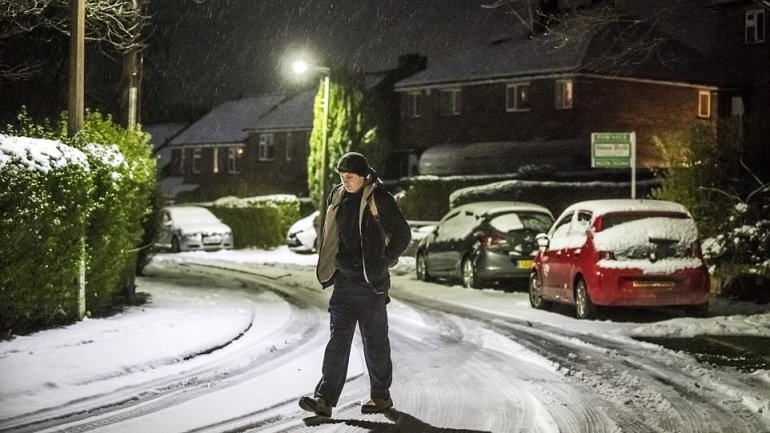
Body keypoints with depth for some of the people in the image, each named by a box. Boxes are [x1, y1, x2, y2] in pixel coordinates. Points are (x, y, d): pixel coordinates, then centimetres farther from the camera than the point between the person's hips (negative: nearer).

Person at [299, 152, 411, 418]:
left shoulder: (378, 199, -9)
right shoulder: (337, 198, 10)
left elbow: (402, 234, -7)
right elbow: (329, 236, 21)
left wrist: (383, 262, -10)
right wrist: (329, 268, 12)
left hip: (370, 281, -6)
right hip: (344, 280, 6)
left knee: (374, 339, 4)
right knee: (338, 338, 0)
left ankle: (381, 396, 17)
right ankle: (325, 398, -4)